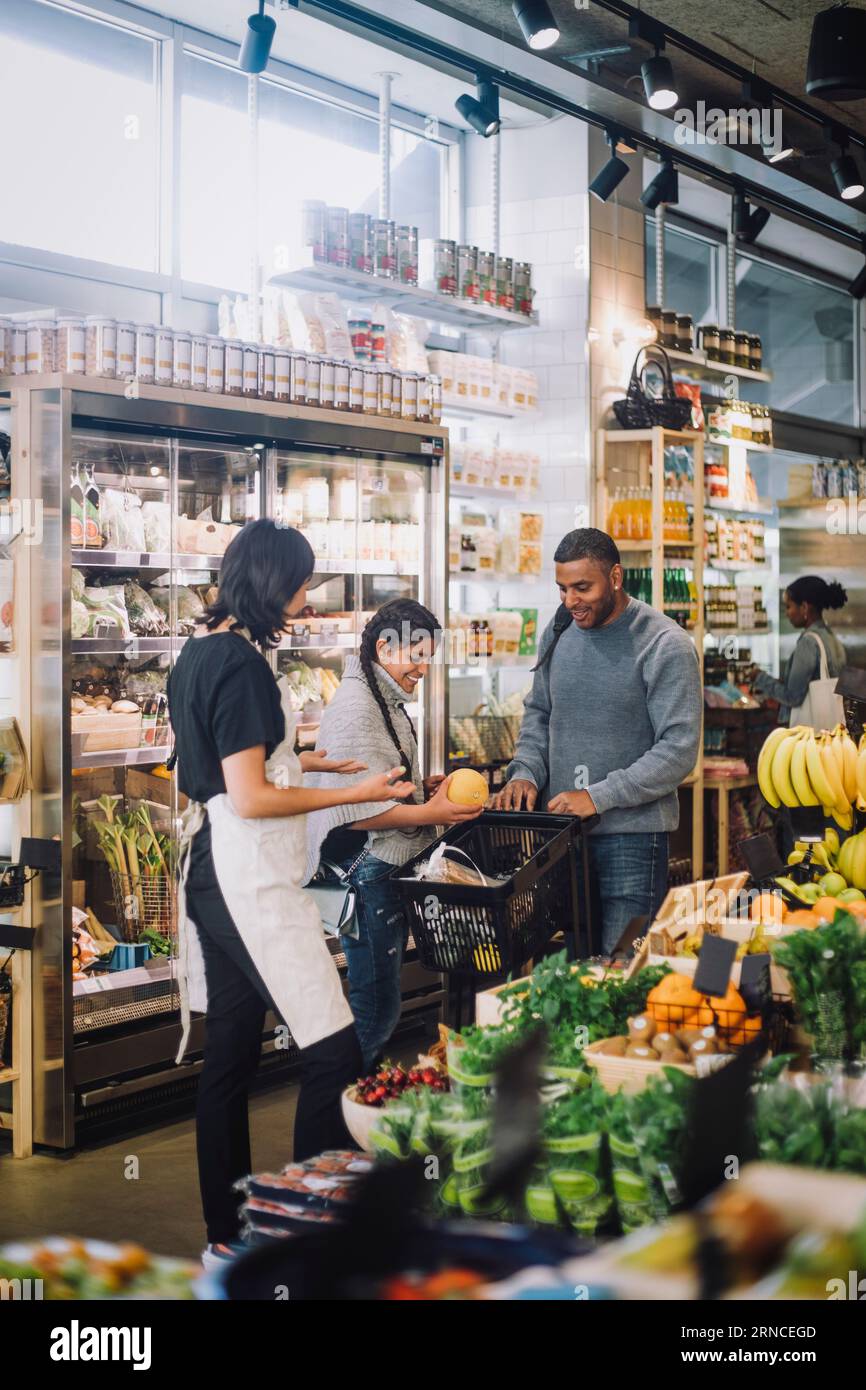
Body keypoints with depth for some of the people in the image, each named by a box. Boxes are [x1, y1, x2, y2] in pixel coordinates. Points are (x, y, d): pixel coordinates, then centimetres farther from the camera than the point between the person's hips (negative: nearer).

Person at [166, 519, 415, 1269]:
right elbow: (251, 799, -19)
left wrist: (295, 759, 21)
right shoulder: (240, 662, -17)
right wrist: (352, 794, -13)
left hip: (212, 870, 11)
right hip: (252, 879, -11)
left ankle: (228, 1236, 23)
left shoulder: (199, 651, 12)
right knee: (333, 1052, -8)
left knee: (231, 1050, 15)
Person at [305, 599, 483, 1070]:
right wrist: (428, 813, -22)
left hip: (389, 869, 10)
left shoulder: (386, 700, 15)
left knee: (380, 999, 16)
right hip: (368, 872, -10)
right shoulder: (354, 707, -18)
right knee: (376, 1002, -4)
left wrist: (426, 787, 12)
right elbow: (354, 811, -23)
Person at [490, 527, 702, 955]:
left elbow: (678, 749, -14)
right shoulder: (557, 634, 9)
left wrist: (598, 797, -17)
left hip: (631, 834, -5)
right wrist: (525, 772, 1)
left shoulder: (665, 646, -10)